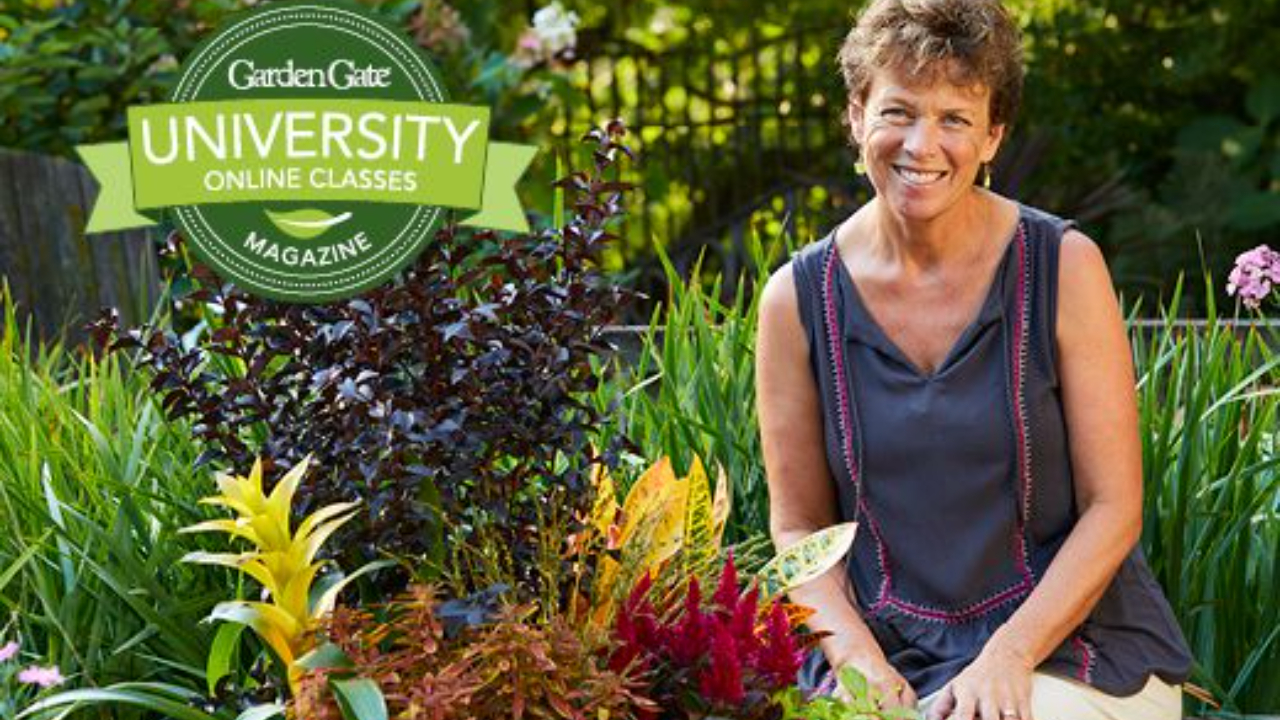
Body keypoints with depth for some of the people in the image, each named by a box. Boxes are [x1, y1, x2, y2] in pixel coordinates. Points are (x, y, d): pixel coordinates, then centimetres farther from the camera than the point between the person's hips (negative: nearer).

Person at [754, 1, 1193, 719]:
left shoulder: (1064, 266, -3)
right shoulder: (797, 300, 2)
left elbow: (1113, 508, -4)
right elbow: (801, 525, 6)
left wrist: (1007, 657, -15)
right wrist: (858, 658, -11)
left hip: (1071, 639, -1)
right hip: (891, 657, 1)